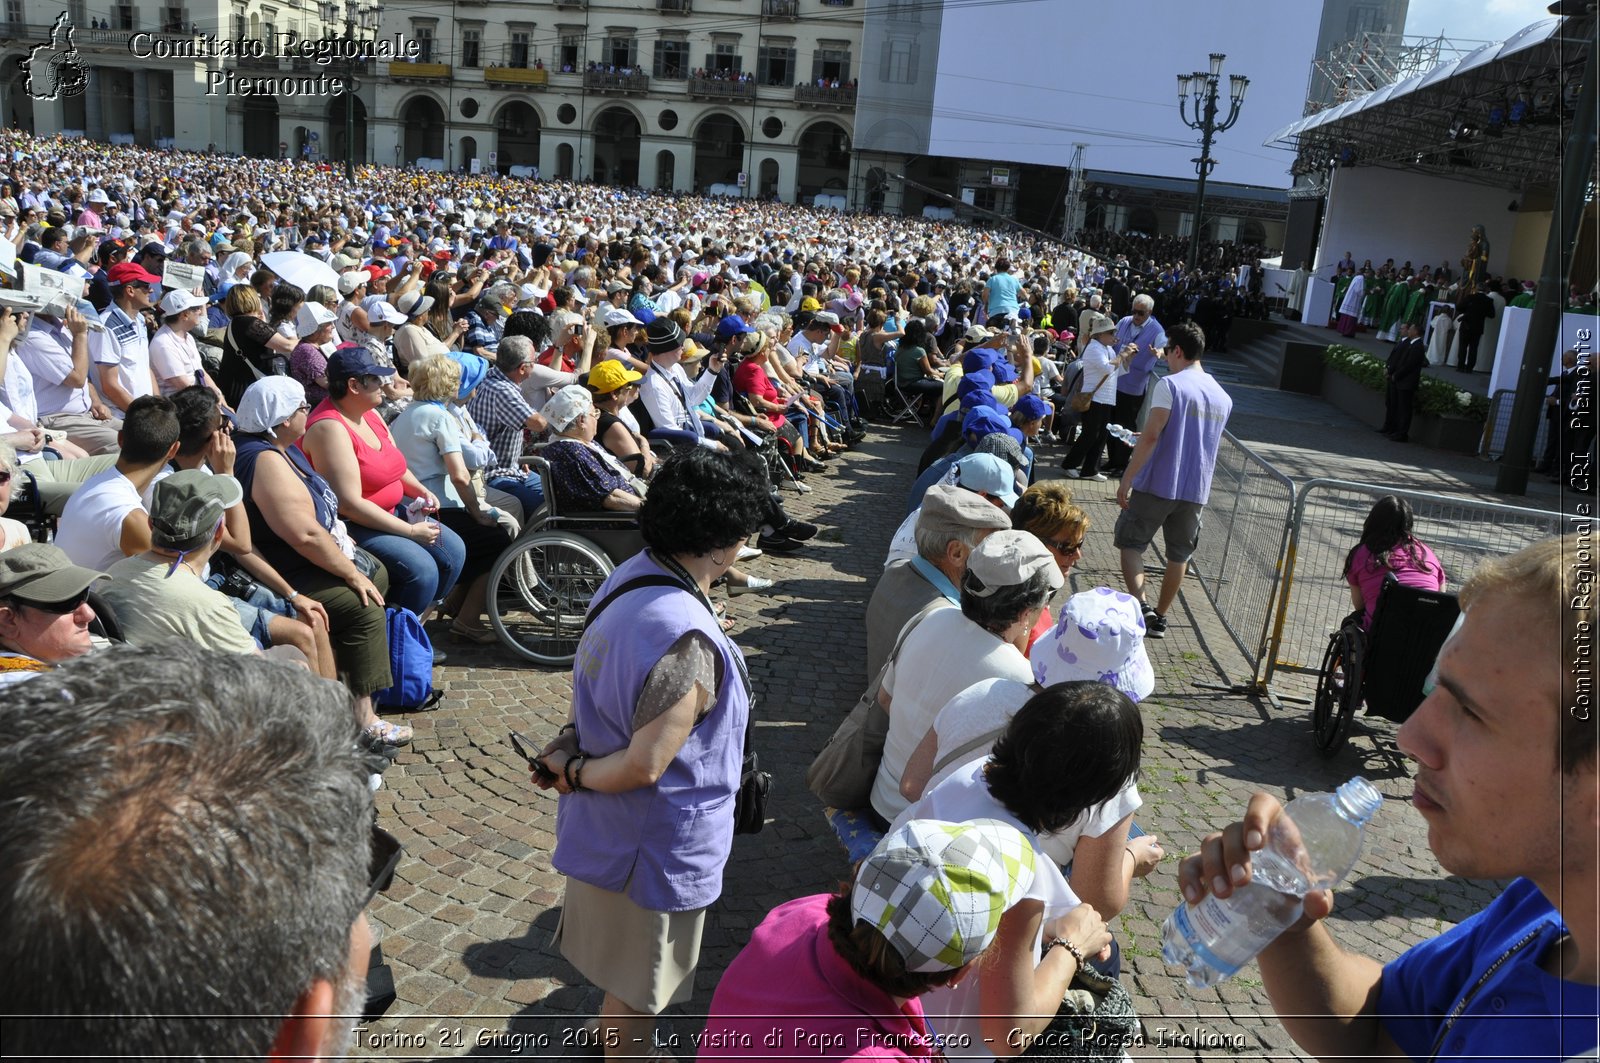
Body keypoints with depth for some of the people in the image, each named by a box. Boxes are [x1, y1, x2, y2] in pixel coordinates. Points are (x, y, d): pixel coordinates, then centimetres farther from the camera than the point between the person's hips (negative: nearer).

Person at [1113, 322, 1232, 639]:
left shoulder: (1170, 385, -11)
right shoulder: (1223, 398, 11)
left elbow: (1150, 436, -18)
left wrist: (1126, 480, -15)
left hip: (1157, 485, -5)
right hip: (1196, 492, 6)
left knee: (1130, 544, 7)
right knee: (1179, 555, 15)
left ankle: (1141, 607, -10)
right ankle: (1159, 618, 22)